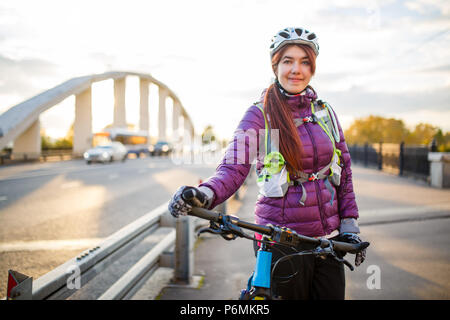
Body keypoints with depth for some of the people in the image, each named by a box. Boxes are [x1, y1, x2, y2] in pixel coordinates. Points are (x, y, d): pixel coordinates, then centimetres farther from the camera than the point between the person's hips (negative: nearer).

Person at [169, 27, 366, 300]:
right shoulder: (259, 115, -6)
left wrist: (349, 225, 8)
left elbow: (343, 170, 12)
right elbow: (233, 168, -17)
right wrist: (205, 194, -37)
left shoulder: (325, 112, 6)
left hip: (328, 237, 4)